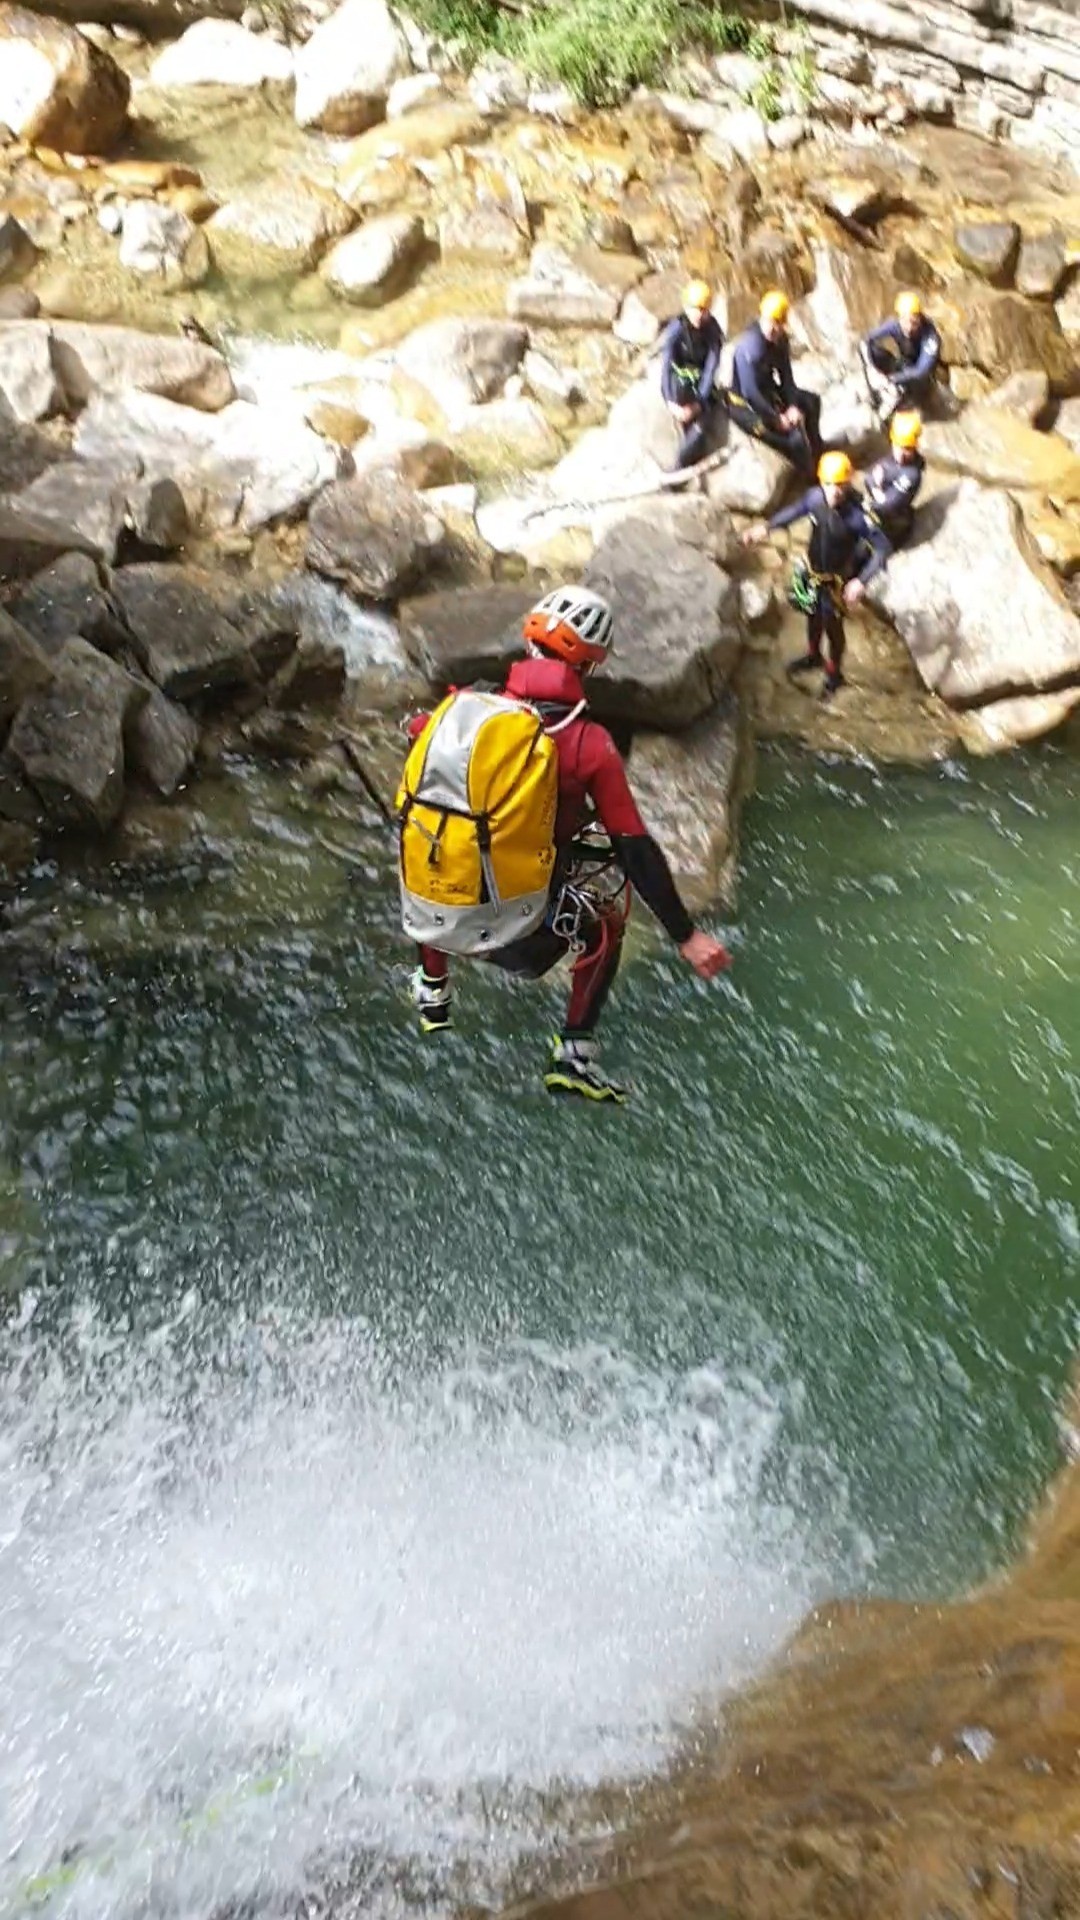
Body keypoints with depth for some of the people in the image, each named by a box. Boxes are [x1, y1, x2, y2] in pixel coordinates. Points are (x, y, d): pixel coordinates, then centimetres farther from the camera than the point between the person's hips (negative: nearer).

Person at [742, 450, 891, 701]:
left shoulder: (857, 515, -35)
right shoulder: (815, 496, -21)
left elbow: (882, 548, -29)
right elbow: (794, 511, 3)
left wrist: (861, 581, -38)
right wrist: (766, 527, -4)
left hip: (837, 579, -5)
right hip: (812, 571, 5)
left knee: (832, 626, 14)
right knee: (813, 616, 28)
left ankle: (834, 674, 41)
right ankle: (813, 656, 57)